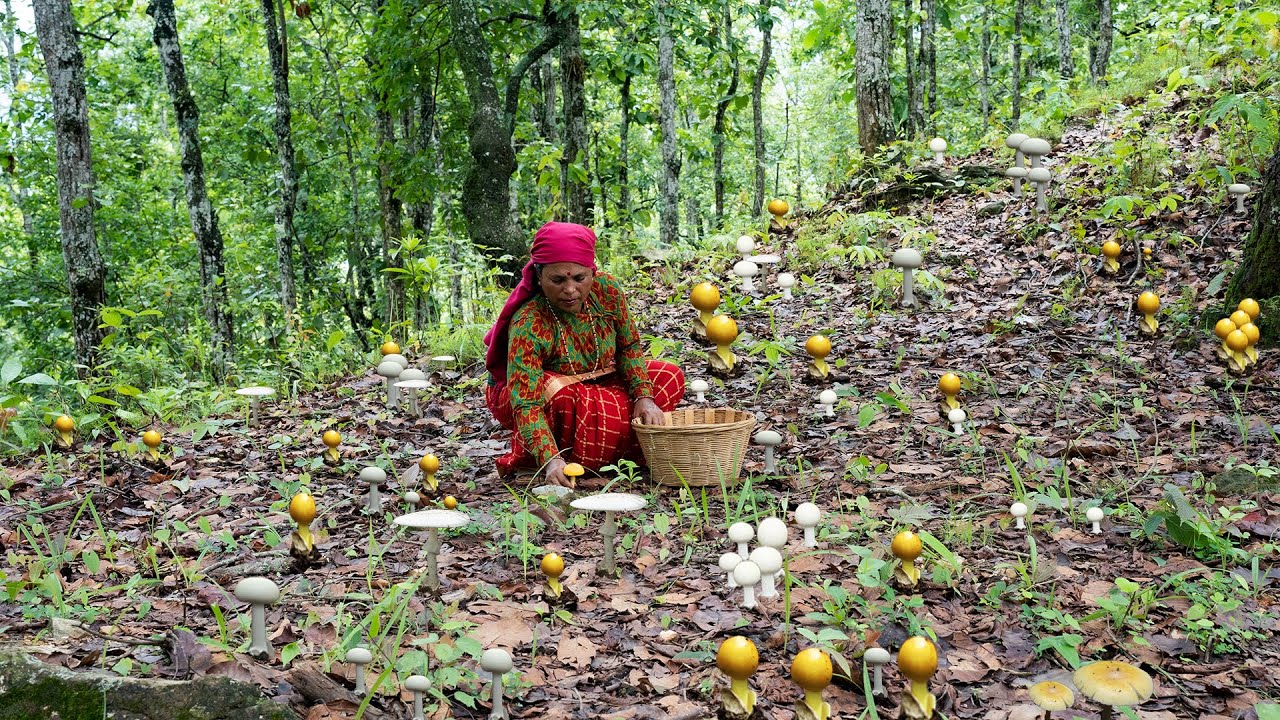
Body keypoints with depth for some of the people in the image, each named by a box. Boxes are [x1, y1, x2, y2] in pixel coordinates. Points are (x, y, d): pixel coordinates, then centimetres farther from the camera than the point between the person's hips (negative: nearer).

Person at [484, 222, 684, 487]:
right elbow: (526, 404, -40)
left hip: (595, 382, 6)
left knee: (669, 377, -5)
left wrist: (644, 396, -18)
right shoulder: (528, 324, -35)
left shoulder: (607, 289, -20)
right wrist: (552, 461, -52)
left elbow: (629, 346, -4)